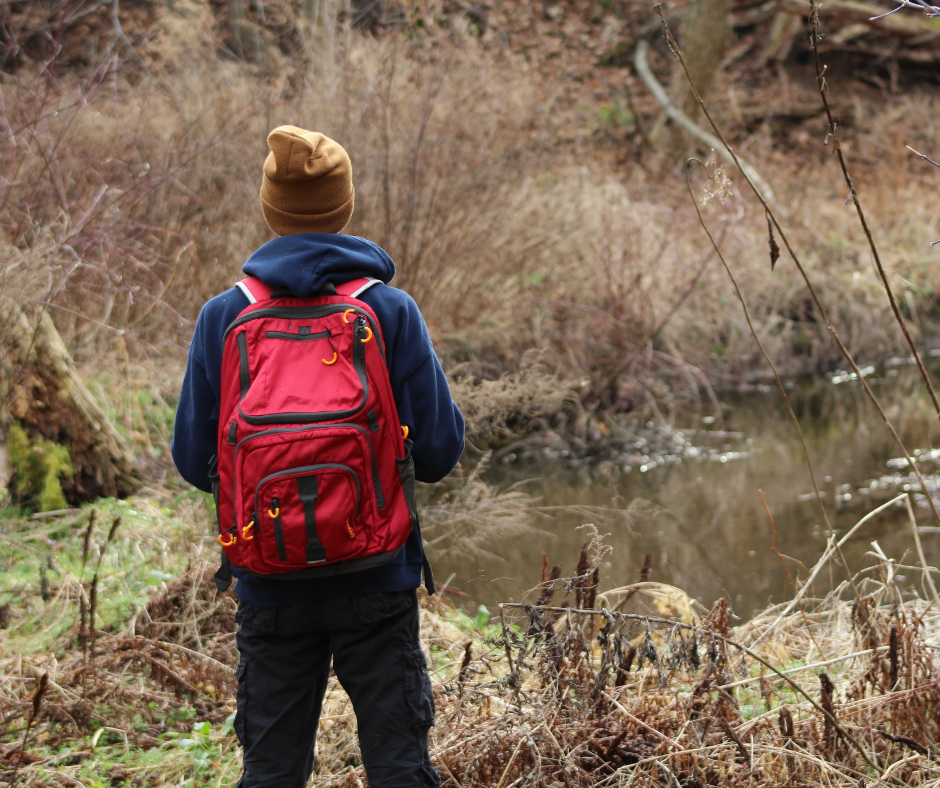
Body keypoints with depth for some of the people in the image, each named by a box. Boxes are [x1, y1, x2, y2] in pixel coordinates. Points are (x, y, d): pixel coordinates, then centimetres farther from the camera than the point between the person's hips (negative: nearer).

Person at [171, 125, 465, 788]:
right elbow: (438, 451, -6)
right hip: (376, 581, -1)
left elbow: (194, 460, 1)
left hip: (270, 587, 2)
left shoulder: (222, 318, -3)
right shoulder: (390, 311, -7)